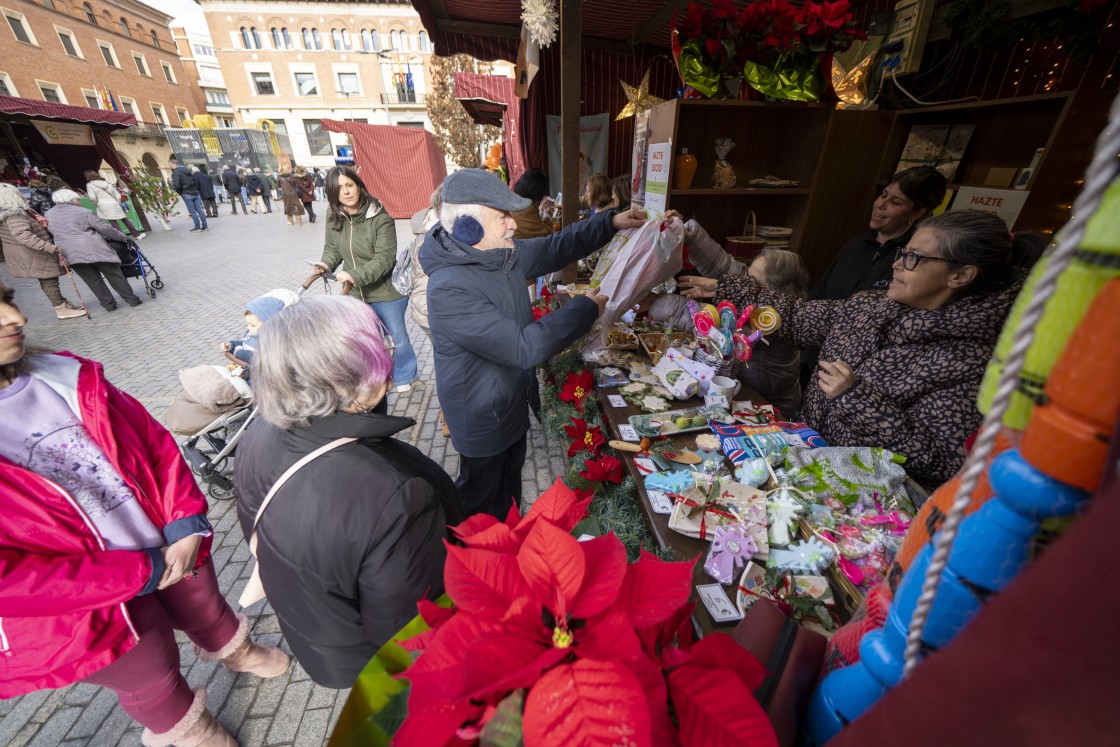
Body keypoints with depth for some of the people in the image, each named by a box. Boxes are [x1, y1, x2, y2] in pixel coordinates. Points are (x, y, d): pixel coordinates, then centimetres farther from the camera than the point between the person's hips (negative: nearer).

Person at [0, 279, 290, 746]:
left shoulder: (66, 377, -10)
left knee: (208, 613, 30)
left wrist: (186, 523, -13)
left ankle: (236, 652, 61)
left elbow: (156, 442, -3)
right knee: (154, 685, 24)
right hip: (89, 607, -3)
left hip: (174, 546, 4)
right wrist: (139, 573, -19)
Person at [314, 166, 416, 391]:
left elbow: (384, 259, -24)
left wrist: (356, 276, -35)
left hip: (386, 291, -5)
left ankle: (404, 377, 32)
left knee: (397, 336, 9)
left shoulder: (381, 219, -18)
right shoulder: (335, 220, 0)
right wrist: (326, 264, -13)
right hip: (357, 293, 6)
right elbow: (332, 248, 10)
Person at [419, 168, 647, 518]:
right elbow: (523, 347, -35)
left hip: (512, 401, 9)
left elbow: (555, 248, 7)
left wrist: (610, 221, -4)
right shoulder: (449, 290, -33)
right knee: (481, 497, 18)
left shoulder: (504, 253, -7)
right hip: (481, 417, -8)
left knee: (511, 476, 30)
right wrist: (584, 308, -25)